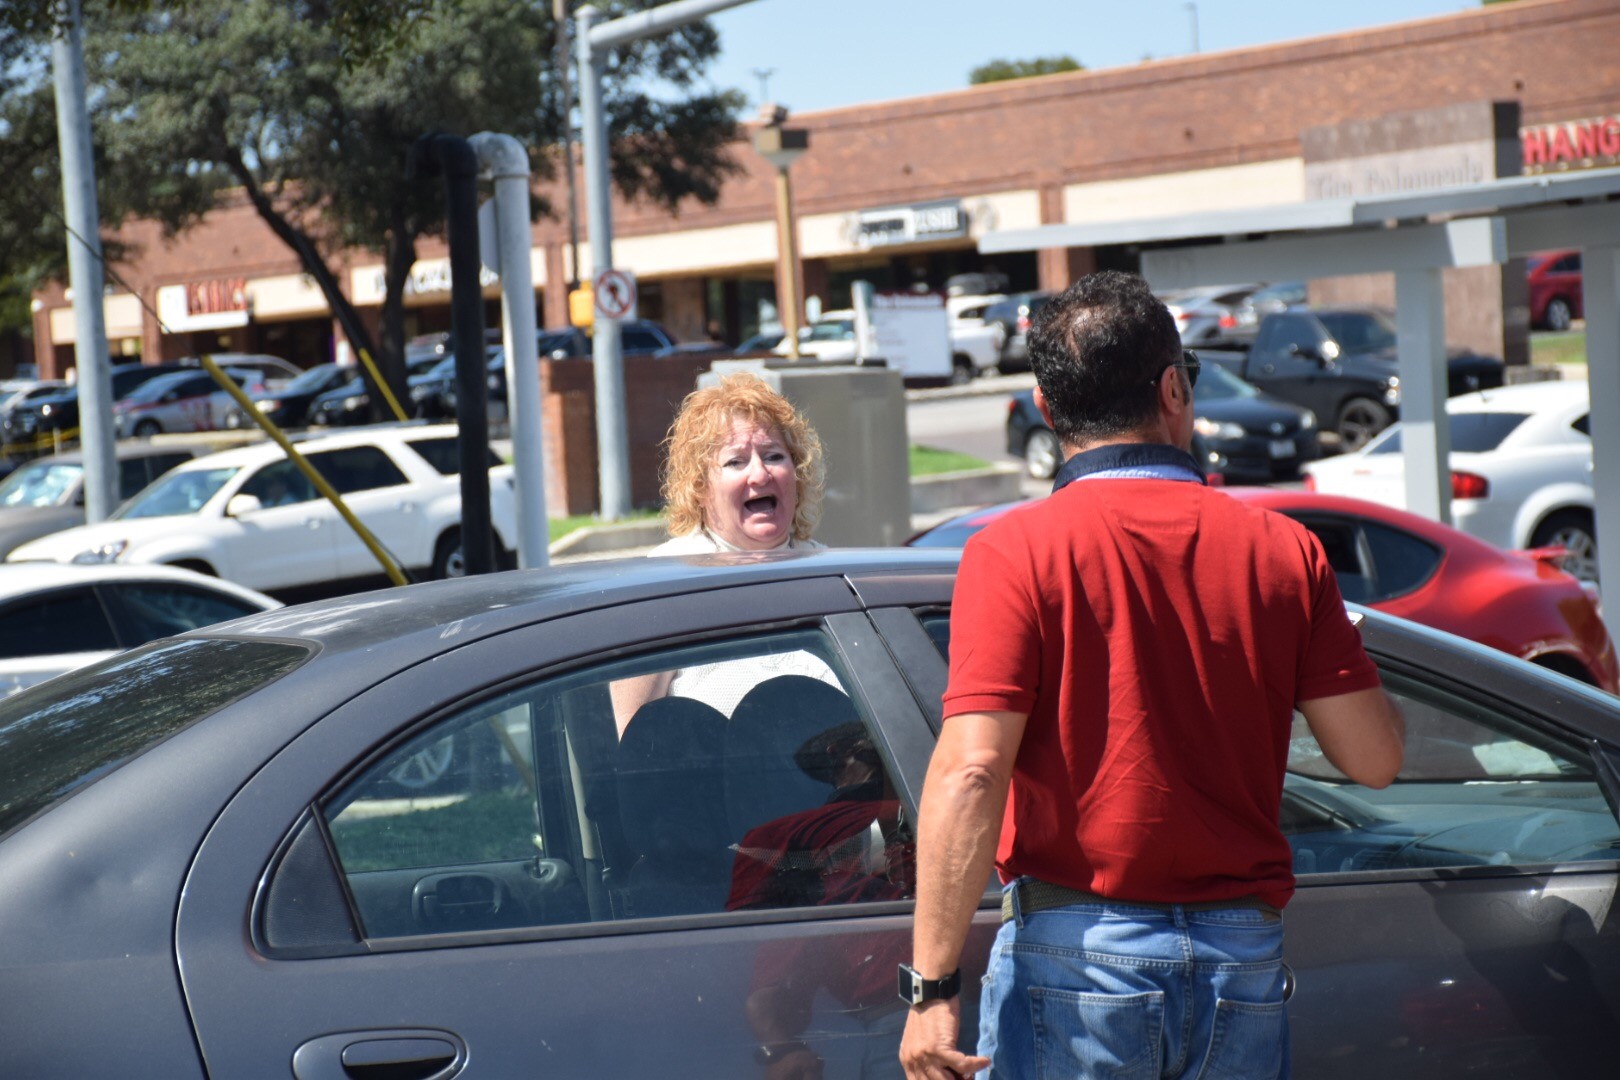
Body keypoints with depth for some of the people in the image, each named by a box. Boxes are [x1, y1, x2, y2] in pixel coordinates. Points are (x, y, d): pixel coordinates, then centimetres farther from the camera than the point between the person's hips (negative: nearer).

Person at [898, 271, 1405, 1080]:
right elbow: (1374, 757, 3)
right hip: (1245, 965, 3)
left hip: (1078, 951, -3)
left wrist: (932, 983, -14)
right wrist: (1341, 647, 23)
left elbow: (971, 772, -16)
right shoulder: (1283, 549, 2)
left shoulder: (1015, 552, -7)